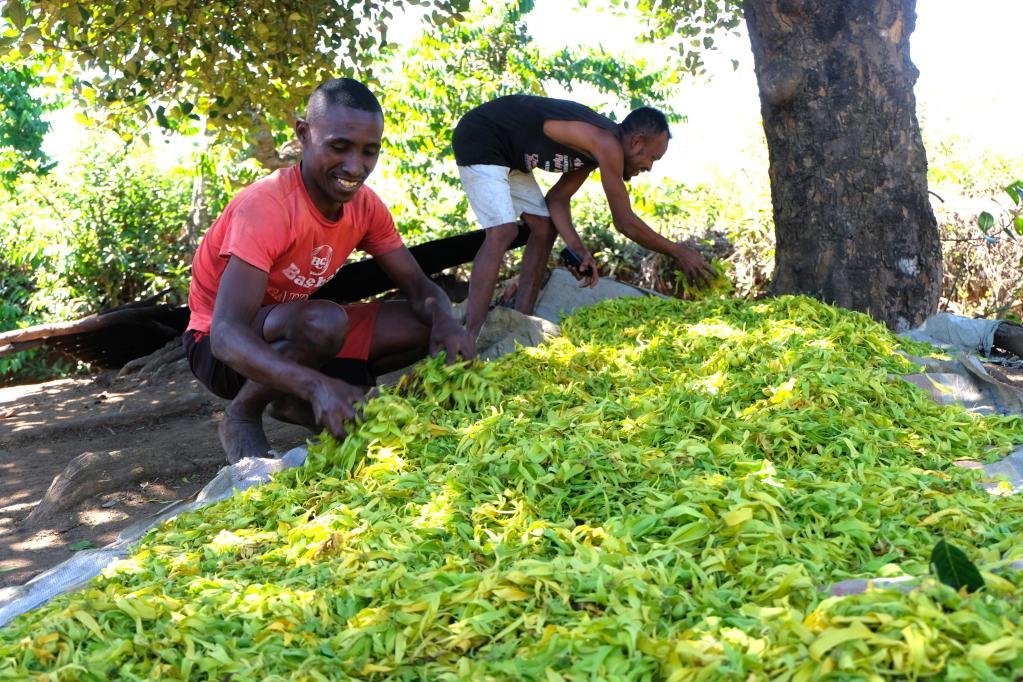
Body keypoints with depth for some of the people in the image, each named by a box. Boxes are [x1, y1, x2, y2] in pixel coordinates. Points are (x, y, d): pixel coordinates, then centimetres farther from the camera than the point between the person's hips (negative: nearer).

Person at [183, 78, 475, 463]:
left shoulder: (364, 205, -8)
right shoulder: (266, 207, -29)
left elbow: (417, 285, -5)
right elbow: (227, 333, -38)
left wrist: (445, 323, -31)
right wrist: (316, 384, -55)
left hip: (294, 332, 7)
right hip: (225, 348, -7)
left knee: (425, 325, -7)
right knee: (326, 321, -37)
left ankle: (293, 402, 2)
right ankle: (241, 416, -10)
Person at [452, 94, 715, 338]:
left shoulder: (596, 149, 5)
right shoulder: (608, 145, -25)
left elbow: (557, 198, 7)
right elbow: (625, 223, -21)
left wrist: (577, 249, -5)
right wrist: (678, 252, -10)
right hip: (478, 139, -10)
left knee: (544, 227, 8)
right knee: (503, 232, -23)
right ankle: (471, 337, -25)